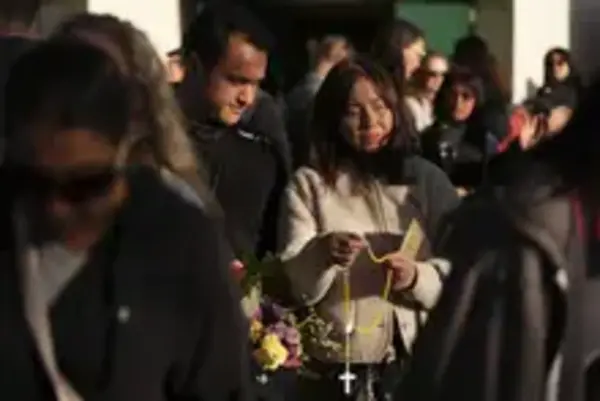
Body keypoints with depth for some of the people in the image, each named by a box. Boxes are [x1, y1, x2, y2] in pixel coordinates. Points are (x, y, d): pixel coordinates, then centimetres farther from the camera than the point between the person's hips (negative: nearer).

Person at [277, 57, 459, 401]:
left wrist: (418, 277, -18)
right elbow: (293, 282, -7)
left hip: (414, 362, 1)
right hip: (334, 368, 0)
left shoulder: (426, 178, 3)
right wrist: (321, 254, -27)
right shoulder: (309, 183, 1)